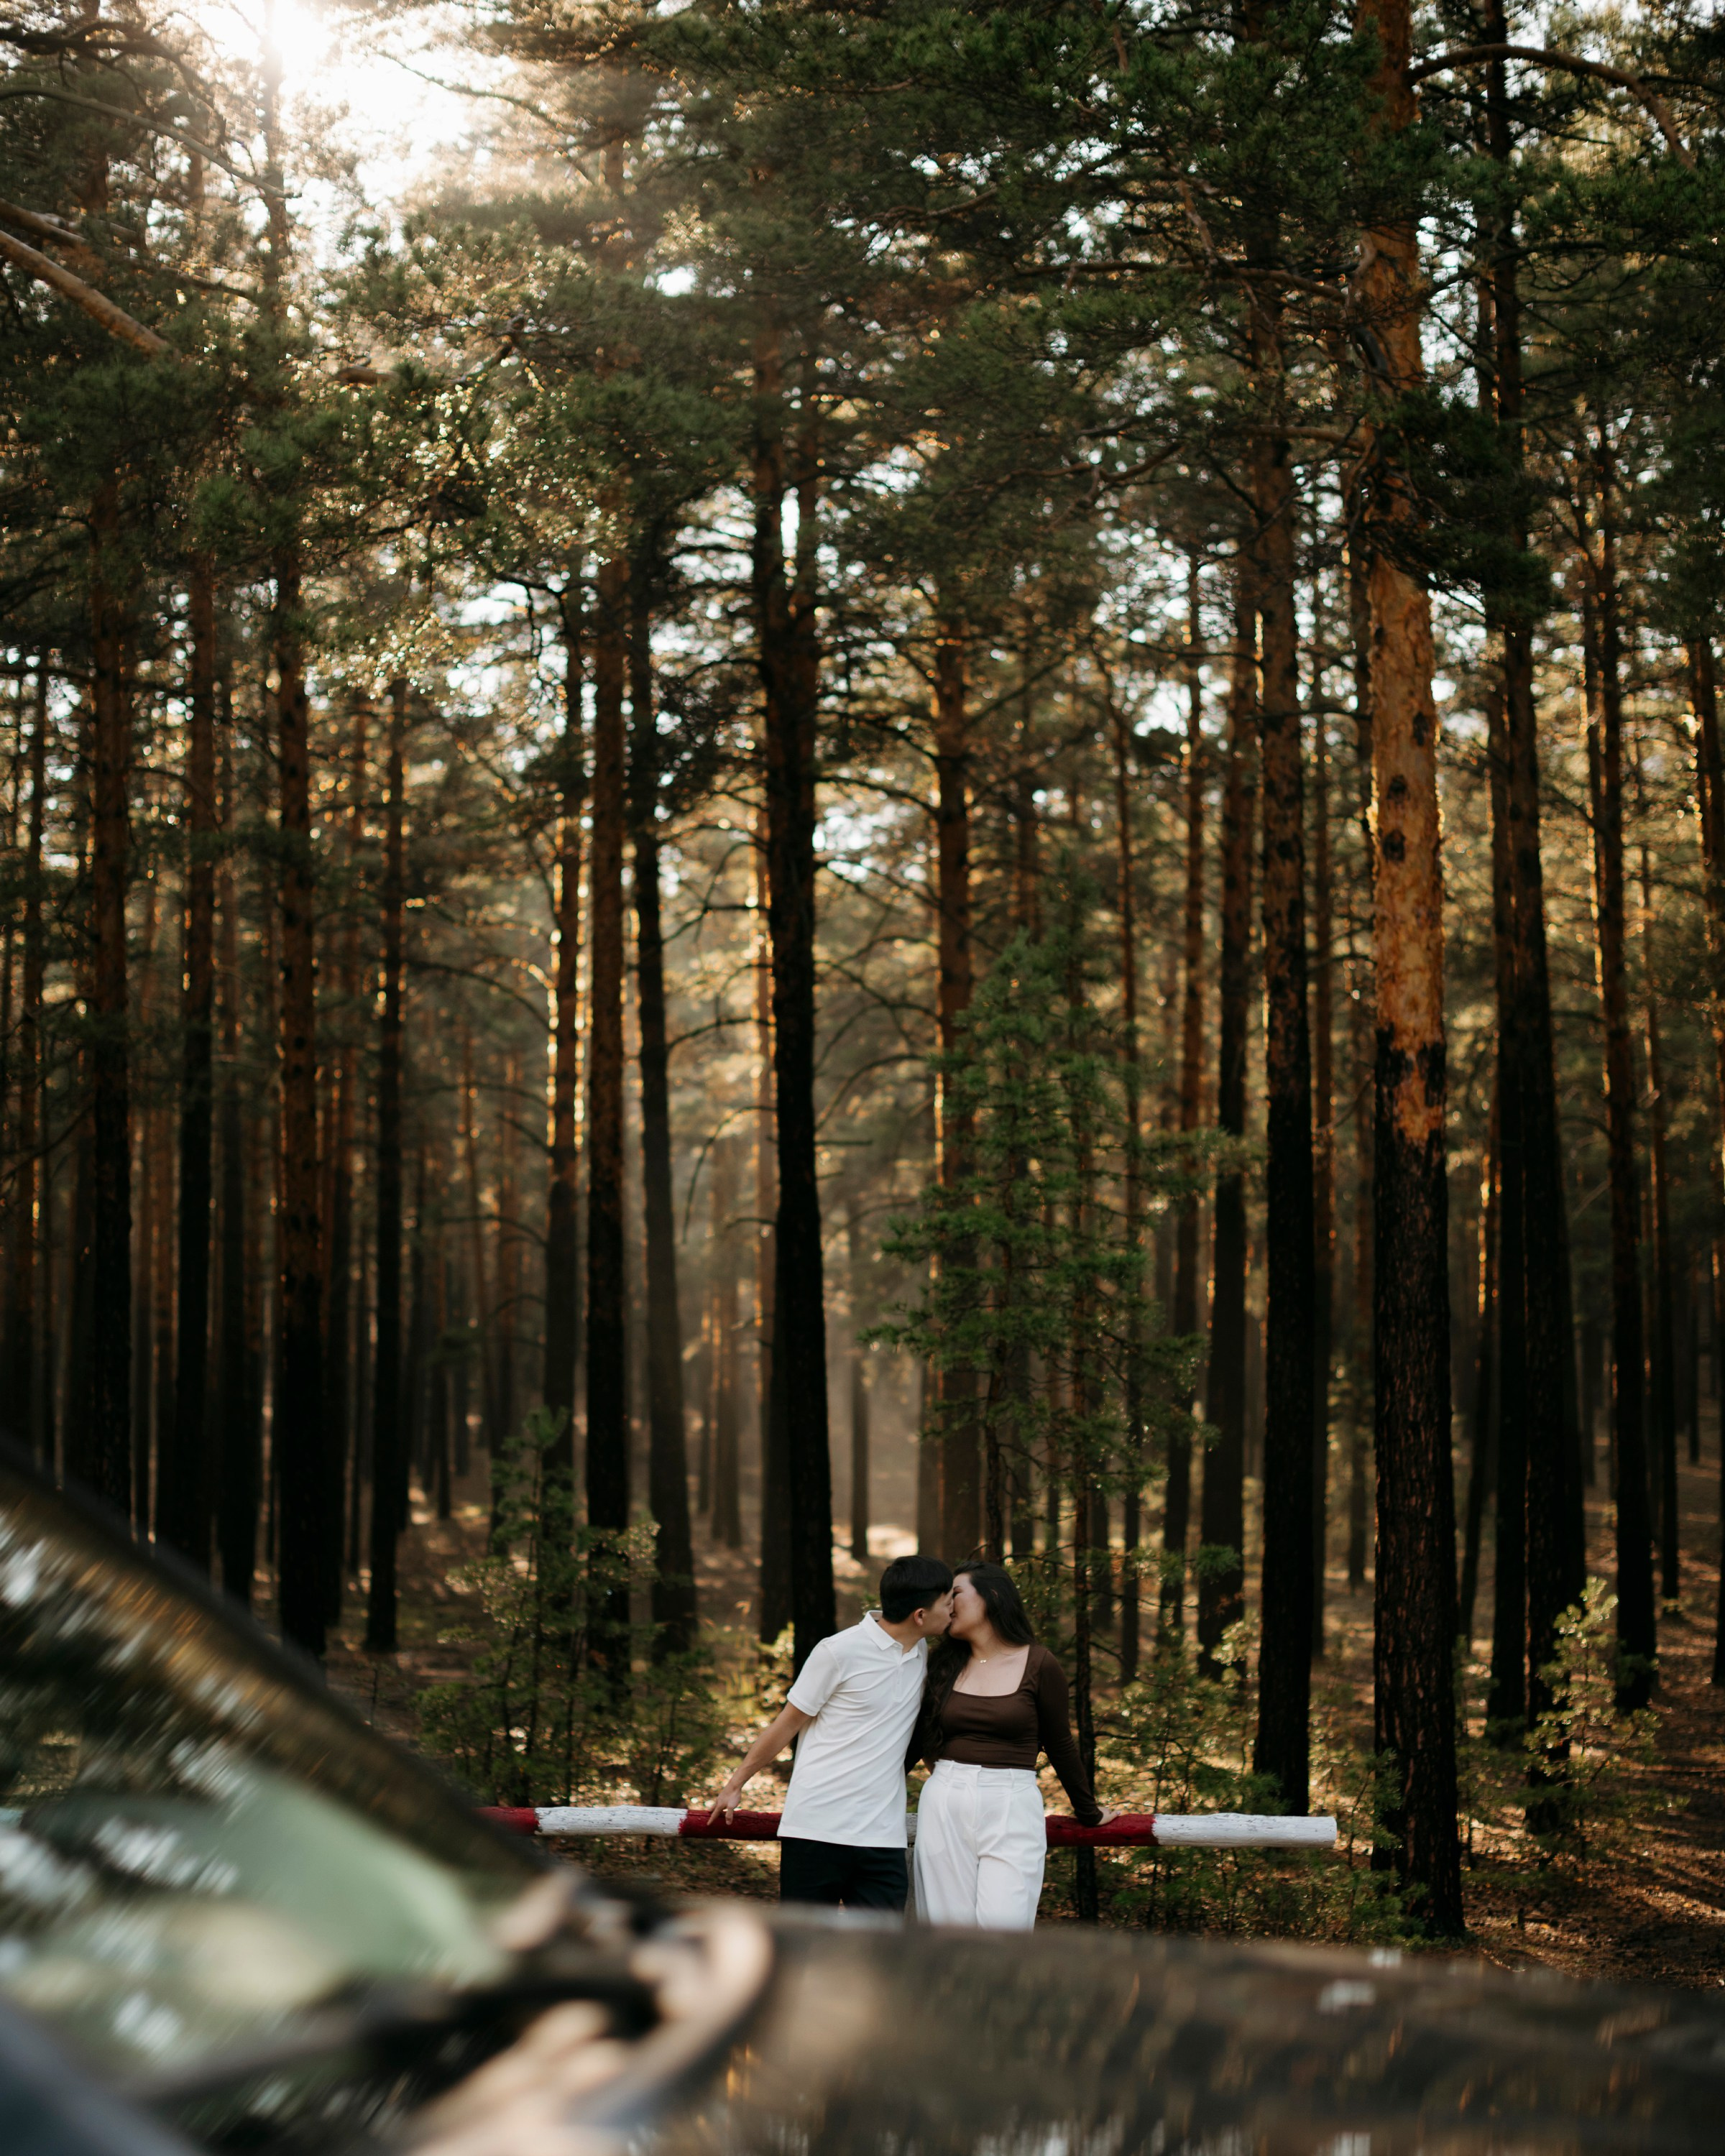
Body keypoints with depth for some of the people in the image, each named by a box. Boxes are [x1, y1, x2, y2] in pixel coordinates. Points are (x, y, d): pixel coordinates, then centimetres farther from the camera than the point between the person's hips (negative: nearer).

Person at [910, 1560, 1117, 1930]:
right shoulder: (945, 1665, 10)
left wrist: (1088, 1813, 17)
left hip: (1011, 1806, -3)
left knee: (1002, 1926, -16)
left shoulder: (1038, 1665, 0)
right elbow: (918, 1740, 17)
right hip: (945, 1805, 3)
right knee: (949, 1930, -1)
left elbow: (1061, 1746, 10)